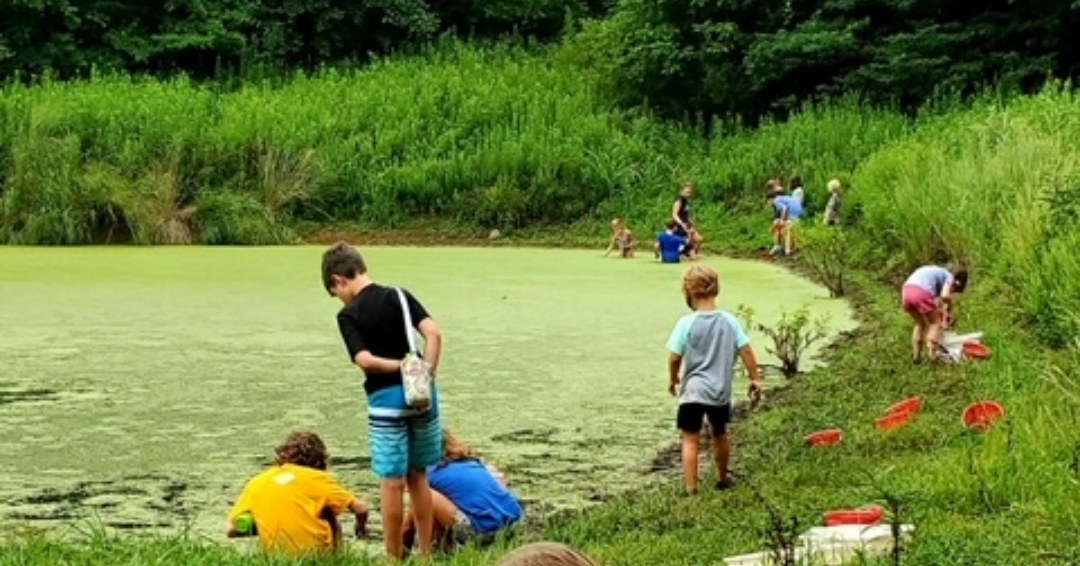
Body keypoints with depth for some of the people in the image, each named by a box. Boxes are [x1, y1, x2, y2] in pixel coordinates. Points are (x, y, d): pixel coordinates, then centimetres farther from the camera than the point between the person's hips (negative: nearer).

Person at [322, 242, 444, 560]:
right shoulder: (399, 296, 4)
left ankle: (394, 557, 11)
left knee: (392, 482, 3)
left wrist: (403, 365, -8)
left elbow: (365, 360, -18)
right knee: (418, 476, 15)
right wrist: (426, 372, -7)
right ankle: (425, 552, 22)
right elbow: (434, 333, -7)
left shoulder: (348, 315, -6)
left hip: (386, 399, -4)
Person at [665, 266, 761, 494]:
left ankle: (691, 490, -4)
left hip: (692, 391, -4)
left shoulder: (687, 323, -13)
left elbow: (675, 357, -10)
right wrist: (755, 378, 9)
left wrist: (674, 379, 8)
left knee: (690, 440, 1)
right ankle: (722, 478, 40)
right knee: (720, 434, 23)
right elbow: (746, 351, -3)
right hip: (721, 391, 4)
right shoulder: (730, 321, -3)